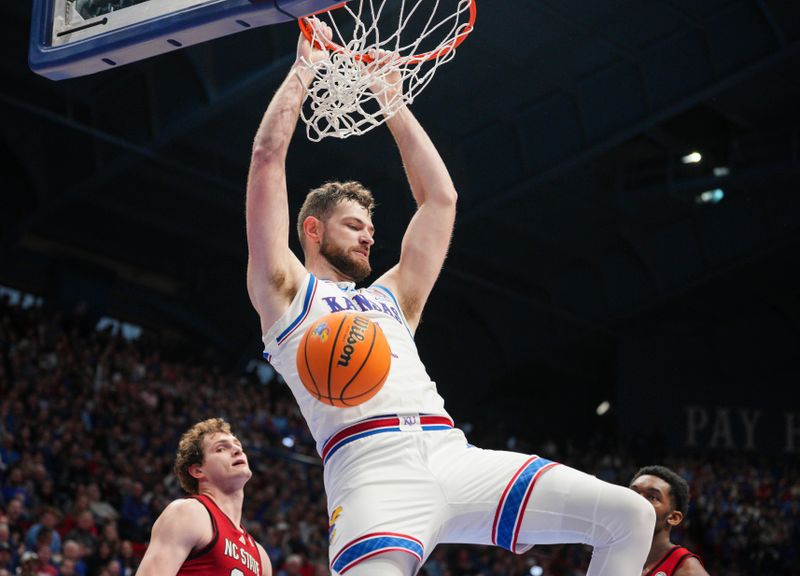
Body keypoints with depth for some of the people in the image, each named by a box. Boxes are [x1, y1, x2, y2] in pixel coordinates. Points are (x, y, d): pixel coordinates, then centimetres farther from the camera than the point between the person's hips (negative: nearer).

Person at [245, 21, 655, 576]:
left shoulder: (391, 297, 32)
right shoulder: (286, 292, 18)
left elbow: (440, 198, 34)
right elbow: (267, 157, 12)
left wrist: (394, 102, 34)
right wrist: (305, 65, 19)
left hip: (454, 457, 6)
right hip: (374, 470, -6)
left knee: (629, 516, -6)